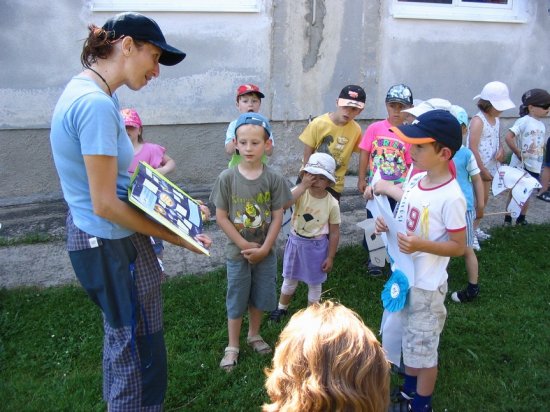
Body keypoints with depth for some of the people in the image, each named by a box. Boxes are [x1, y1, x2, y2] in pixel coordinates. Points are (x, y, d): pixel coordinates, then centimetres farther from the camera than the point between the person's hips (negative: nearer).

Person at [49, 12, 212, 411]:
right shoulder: (96, 104, -25)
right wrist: (172, 235, -15)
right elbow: (106, 205, -25)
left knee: (122, 338, 27)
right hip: (113, 245, -10)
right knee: (142, 349, 7)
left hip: (96, 238, 10)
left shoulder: (89, 91, 6)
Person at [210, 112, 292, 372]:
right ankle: (232, 347, 27)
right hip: (237, 252, -1)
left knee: (260, 297, 16)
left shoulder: (273, 179, -8)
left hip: (265, 252, 2)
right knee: (236, 300, 11)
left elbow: (277, 217, -6)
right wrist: (244, 245, -14)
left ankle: (254, 335, 40)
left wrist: (263, 248, -12)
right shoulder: (227, 178, -11)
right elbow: (221, 217, -10)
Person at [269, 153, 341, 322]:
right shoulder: (299, 192, -15)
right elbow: (282, 205, -35)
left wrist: (330, 257, -5)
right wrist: (303, 186, -34)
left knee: (314, 283, 15)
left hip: (317, 246, -1)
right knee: (290, 279, 21)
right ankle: (282, 307, 44)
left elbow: (334, 232, -8)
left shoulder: (332, 203, -16)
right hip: (296, 241, 2)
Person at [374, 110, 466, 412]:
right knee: (409, 340, 25)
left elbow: (459, 246, -18)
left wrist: (421, 245, -31)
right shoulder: (416, 181, -1)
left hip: (426, 285, -8)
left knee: (424, 348, 11)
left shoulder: (451, 197, -24)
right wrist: (387, 224, -8)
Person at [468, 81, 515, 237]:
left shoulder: (496, 119, 7)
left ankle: (475, 227, 30)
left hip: (489, 167, 9)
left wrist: (501, 149, -5)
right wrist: (482, 170, -20)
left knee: (484, 199, 17)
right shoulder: (478, 120, -19)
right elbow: (473, 149, -22)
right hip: (476, 168, -9)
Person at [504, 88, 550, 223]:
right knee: (514, 193, 5)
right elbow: (508, 137, -24)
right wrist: (518, 154, -19)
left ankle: (521, 219, 27)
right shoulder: (523, 121, -15)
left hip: (535, 168, 7)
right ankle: (507, 219, 15)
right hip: (520, 166, -7)